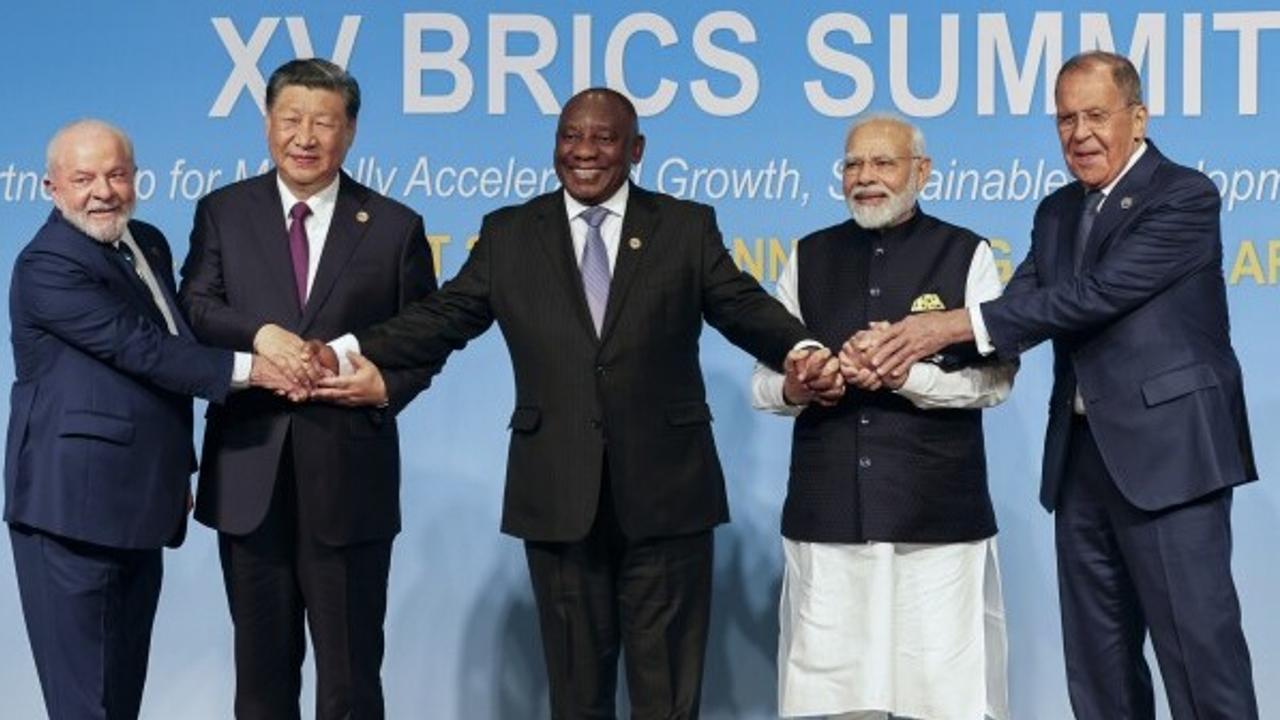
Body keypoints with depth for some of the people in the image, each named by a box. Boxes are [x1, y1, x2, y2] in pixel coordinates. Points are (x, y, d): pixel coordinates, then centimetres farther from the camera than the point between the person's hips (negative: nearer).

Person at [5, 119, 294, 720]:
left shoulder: (149, 244, 13)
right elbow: (139, 348, -21)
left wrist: (178, 469, 23)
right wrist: (245, 369, -17)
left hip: (140, 509, 9)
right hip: (75, 511, -8)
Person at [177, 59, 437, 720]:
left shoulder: (395, 226, 4)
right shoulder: (223, 212, 7)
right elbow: (194, 305, -4)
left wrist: (388, 385, -12)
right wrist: (261, 333, -22)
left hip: (350, 475, -1)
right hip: (249, 474, 2)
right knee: (262, 664, 14)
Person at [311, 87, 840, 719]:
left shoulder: (687, 227, 7)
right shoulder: (508, 234, 9)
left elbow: (743, 307, -1)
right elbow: (444, 316, 5)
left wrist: (800, 352, -21)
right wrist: (355, 353, -9)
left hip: (664, 493, -1)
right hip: (559, 496, 1)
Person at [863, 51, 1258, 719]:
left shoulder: (1184, 198, -8)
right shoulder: (1057, 212, 15)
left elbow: (1096, 293, -19)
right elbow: (1021, 305, 4)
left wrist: (959, 323, -21)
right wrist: (913, 340, -15)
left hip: (1166, 452, -7)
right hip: (1082, 456, 8)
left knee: (1199, 649, -6)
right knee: (1097, 662, 12)